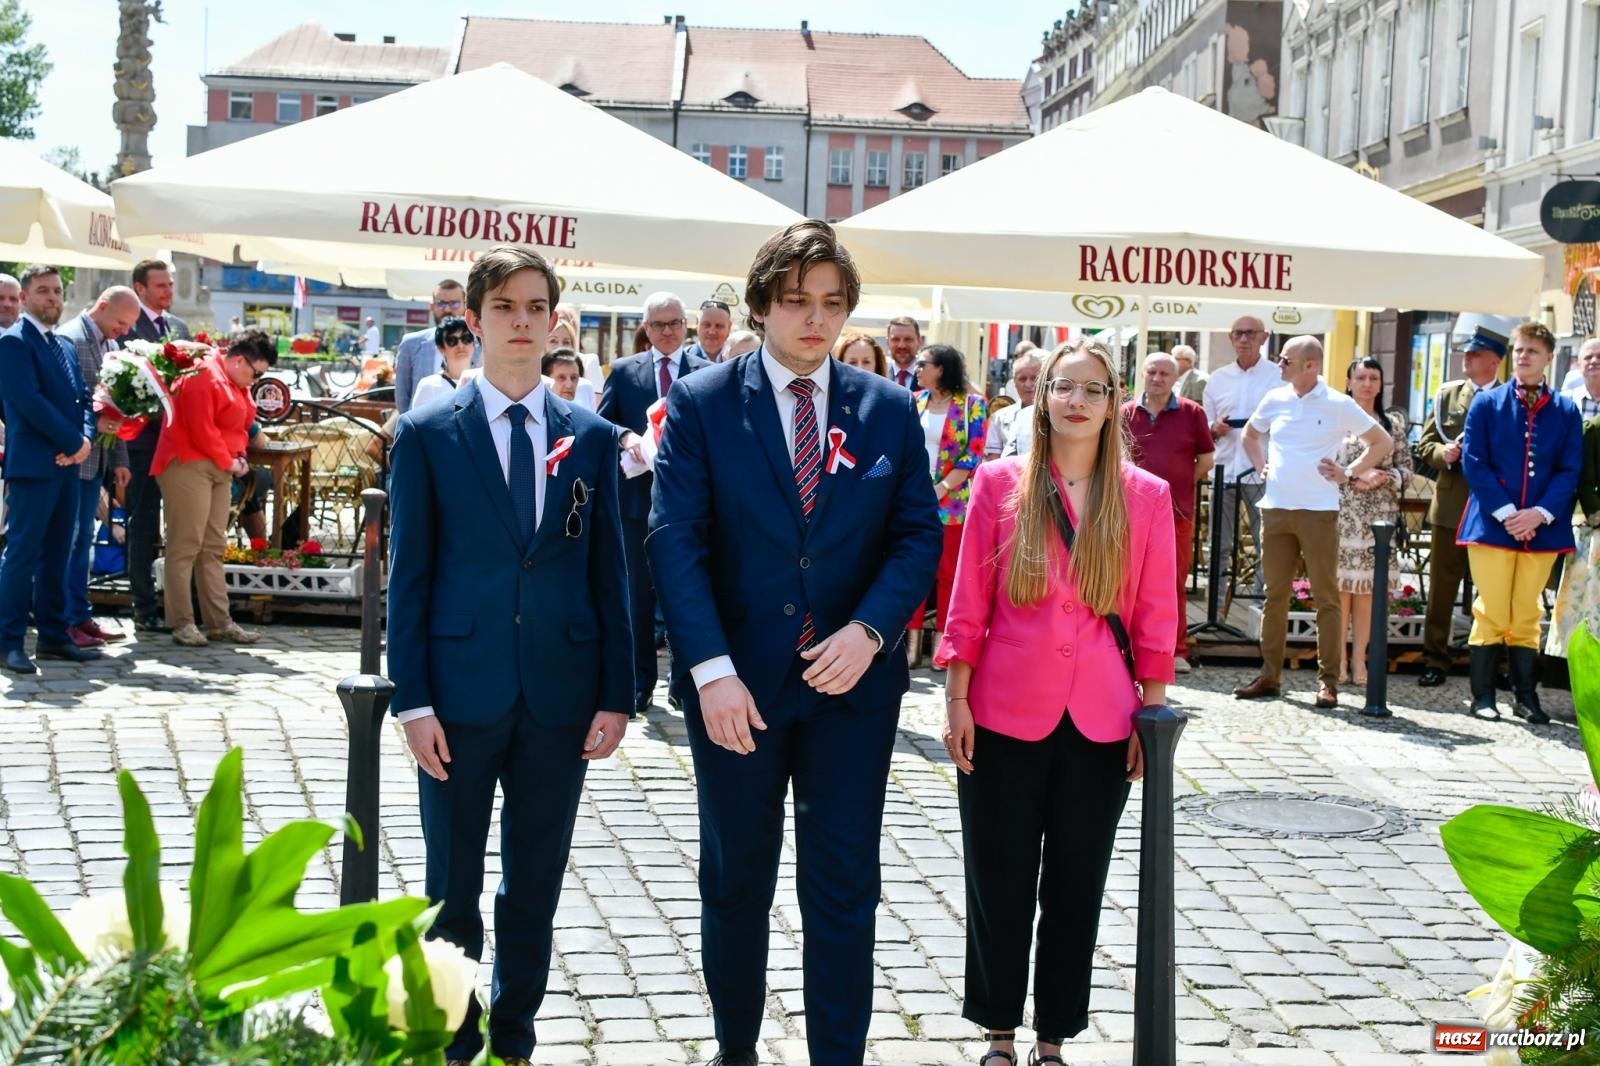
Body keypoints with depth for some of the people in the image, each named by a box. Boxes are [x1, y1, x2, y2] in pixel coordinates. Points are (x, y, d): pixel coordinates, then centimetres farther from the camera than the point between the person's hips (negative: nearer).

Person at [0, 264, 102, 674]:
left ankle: (53, 636, 16)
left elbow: (83, 397, 15)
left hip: (66, 463, 8)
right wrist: (73, 442, -13)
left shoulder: (64, 345, 19)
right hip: (33, 464, -8)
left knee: (56, 555, 11)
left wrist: (85, 439, -4)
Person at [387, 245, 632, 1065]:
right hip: (462, 691, -2)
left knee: (536, 884, 12)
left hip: (561, 693, 2)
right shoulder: (426, 433, 0)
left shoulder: (591, 437, 6)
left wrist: (617, 694, 1)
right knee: (451, 887, 9)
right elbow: (408, 575, -2)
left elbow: (609, 573, 6)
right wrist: (413, 700, -7)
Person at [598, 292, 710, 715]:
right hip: (638, 496, 1)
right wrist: (628, 439, -14)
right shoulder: (623, 370, 7)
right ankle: (639, 682, 15)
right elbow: (603, 423, 5)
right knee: (638, 593, 6)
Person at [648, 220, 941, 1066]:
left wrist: (869, 630, -15)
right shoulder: (701, 402, -3)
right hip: (737, 684, -1)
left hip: (853, 680, 1)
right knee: (735, 881, 14)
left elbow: (918, 535, 2)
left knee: (844, 886, 5)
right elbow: (676, 542, -10)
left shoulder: (888, 409, 3)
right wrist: (712, 670, -19)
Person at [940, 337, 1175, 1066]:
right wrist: (956, 700, -3)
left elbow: (1156, 618, 3)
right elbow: (969, 604, 0)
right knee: (999, 883, 9)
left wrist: (1153, 715, 1)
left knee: (1076, 887, 11)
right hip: (1005, 717, -1)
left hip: (1101, 725, 1)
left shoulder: (1146, 496, 1)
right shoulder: (1000, 484, -1)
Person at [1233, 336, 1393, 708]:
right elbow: (1249, 435, 26)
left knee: (1326, 596, -1)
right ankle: (1269, 674, 14)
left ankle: (1328, 680, 2)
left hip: (1318, 511, -4)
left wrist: (1349, 473, -3)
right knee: (1275, 594, 8)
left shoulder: (1339, 405, -4)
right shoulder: (1274, 400, 8)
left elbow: (1383, 443, 4)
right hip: (1275, 509, 4)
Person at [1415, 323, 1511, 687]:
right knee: (1442, 586, 7)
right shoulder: (1448, 394, 10)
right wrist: (1442, 453, -9)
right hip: (1450, 506, 3)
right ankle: (1436, 659, 14)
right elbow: (1425, 443, 11)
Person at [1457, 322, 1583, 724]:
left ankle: (1526, 696, 15)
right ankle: (1483, 696, 8)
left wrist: (1540, 513, -12)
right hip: (1492, 524, -2)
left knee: (1527, 615, 8)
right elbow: (1474, 463, -3)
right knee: (1492, 613, -1)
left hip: (1542, 527, 2)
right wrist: (1505, 512, -13)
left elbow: (1570, 471, 3)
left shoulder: (1566, 411, 6)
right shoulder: (1486, 403, 3)